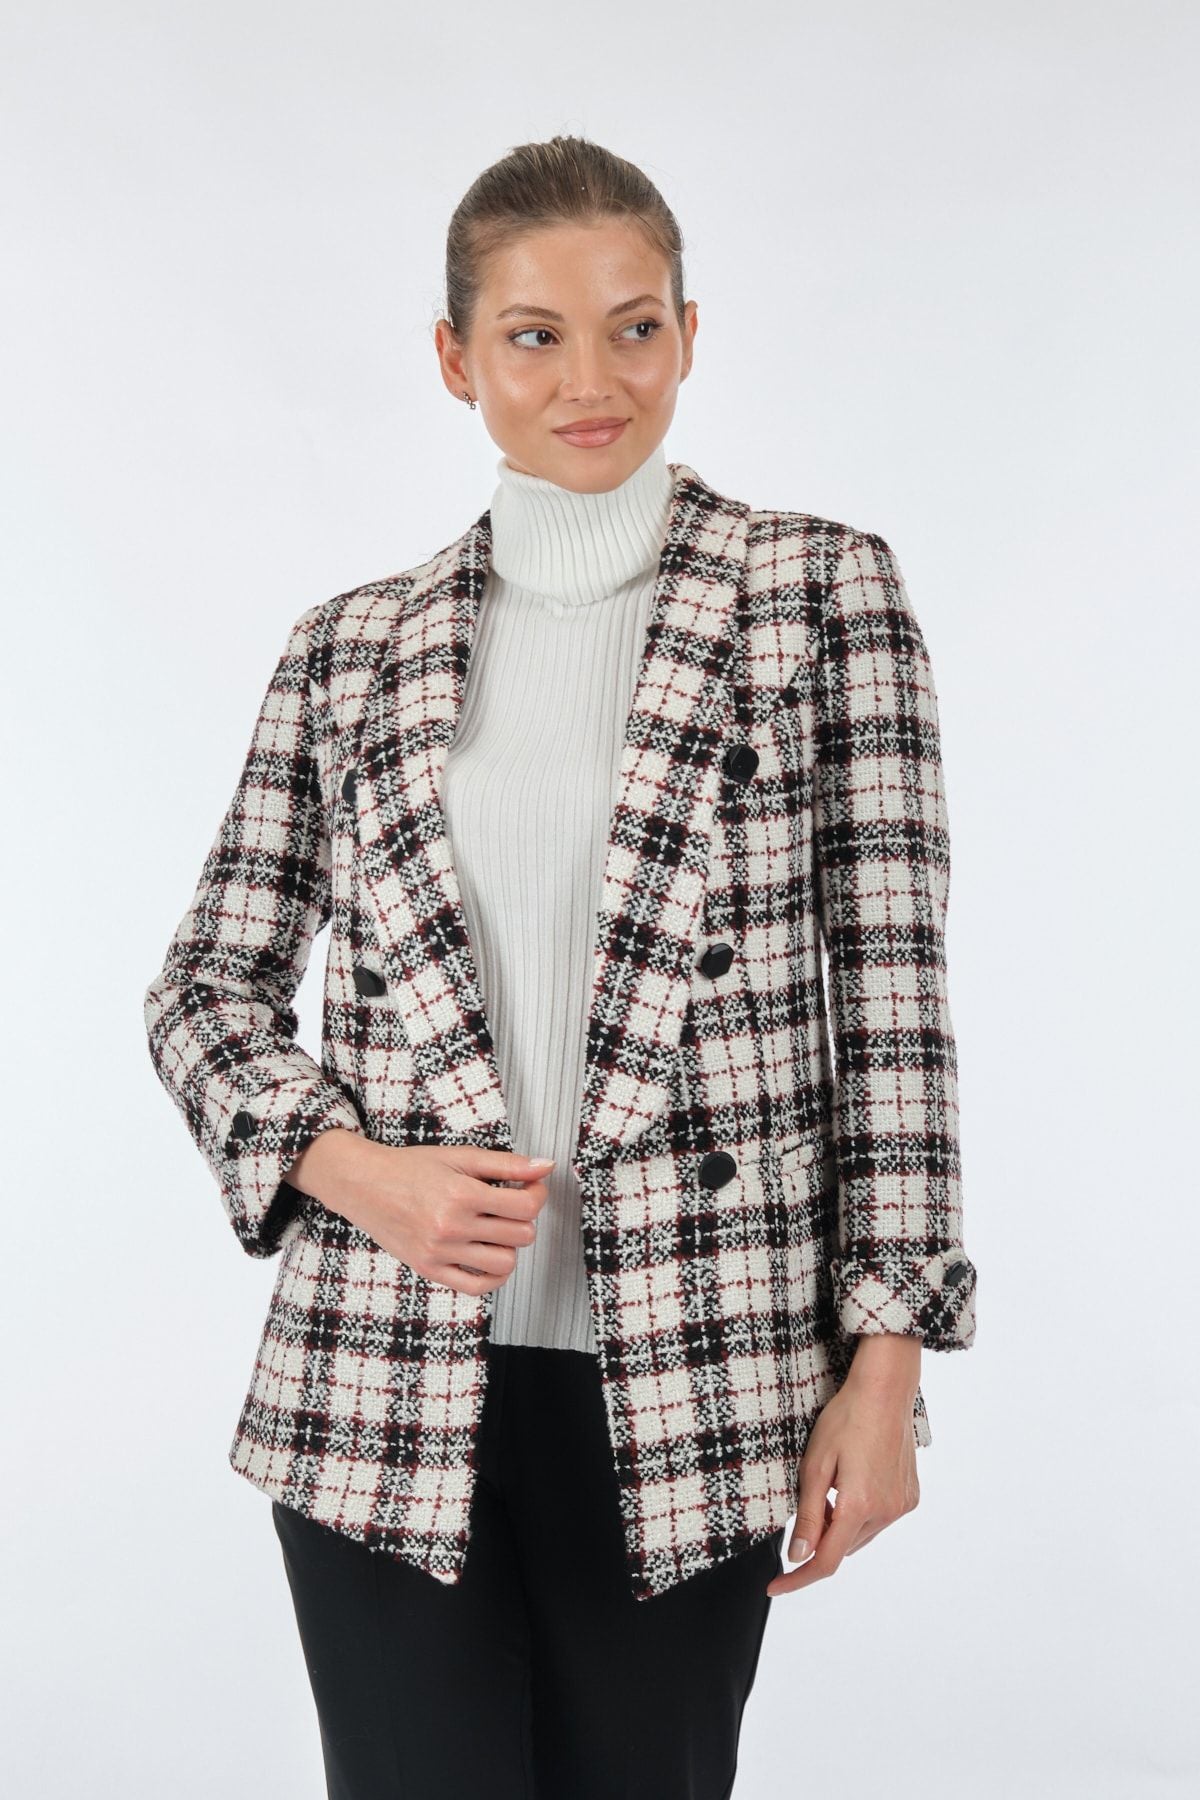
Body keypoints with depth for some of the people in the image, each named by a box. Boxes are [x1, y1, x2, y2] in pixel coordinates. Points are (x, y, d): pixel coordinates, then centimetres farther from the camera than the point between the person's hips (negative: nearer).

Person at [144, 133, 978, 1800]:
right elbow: (209, 988, 11)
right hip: (387, 1382, 1)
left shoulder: (822, 590, 2)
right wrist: (349, 1166, -8)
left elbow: (891, 988, -2)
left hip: (690, 1385, -1)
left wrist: (885, 1361, -6)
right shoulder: (353, 649, 7)